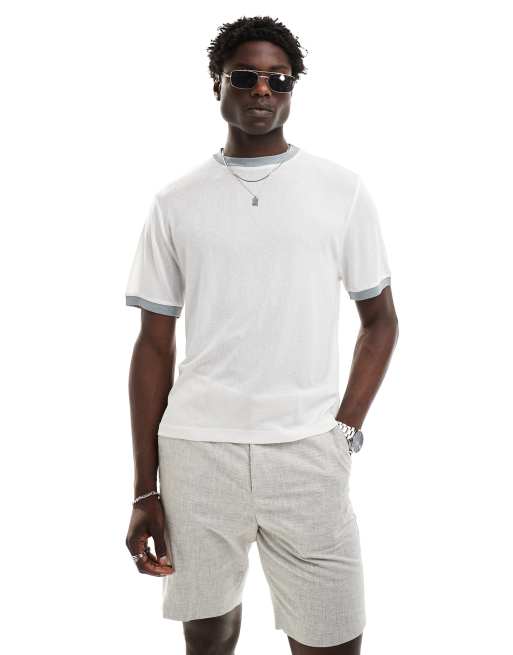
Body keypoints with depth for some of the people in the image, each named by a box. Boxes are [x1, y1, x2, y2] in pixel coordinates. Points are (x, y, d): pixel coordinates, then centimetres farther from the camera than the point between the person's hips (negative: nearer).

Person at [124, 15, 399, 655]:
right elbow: (154, 345, 7)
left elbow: (380, 320, 11)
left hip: (308, 450, -1)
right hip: (196, 450, 1)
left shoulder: (342, 189, 5)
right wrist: (144, 490, 4)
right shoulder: (175, 201, 6)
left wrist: (345, 430, -3)